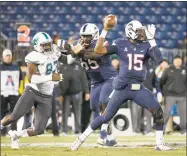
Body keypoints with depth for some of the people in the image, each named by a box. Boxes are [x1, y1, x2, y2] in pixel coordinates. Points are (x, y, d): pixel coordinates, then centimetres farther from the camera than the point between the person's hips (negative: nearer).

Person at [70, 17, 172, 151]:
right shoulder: (121, 44, -2)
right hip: (122, 88, -3)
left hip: (139, 89, 3)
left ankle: (160, 143, -1)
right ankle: (81, 138, 15)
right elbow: (99, 50, -11)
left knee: (158, 111, -13)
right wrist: (105, 30, -15)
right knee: (106, 117, 0)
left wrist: (151, 39, -16)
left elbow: (159, 59, -12)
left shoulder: (146, 46, 4)